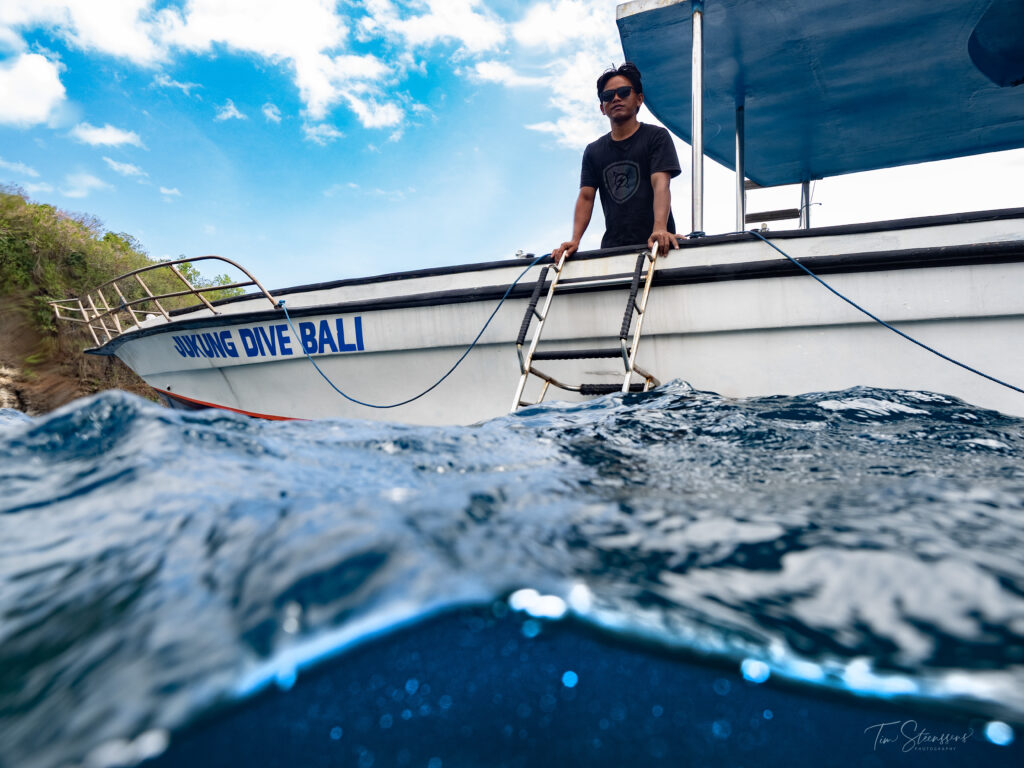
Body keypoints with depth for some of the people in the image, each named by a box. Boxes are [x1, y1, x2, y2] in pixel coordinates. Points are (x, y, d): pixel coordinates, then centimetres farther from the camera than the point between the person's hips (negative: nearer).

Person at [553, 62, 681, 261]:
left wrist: (660, 229, -25)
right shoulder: (593, 151, 19)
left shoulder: (657, 137, 7)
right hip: (612, 247, 3)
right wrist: (574, 240, -8)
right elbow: (586, 196, 9)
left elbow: (661, 184, -8)